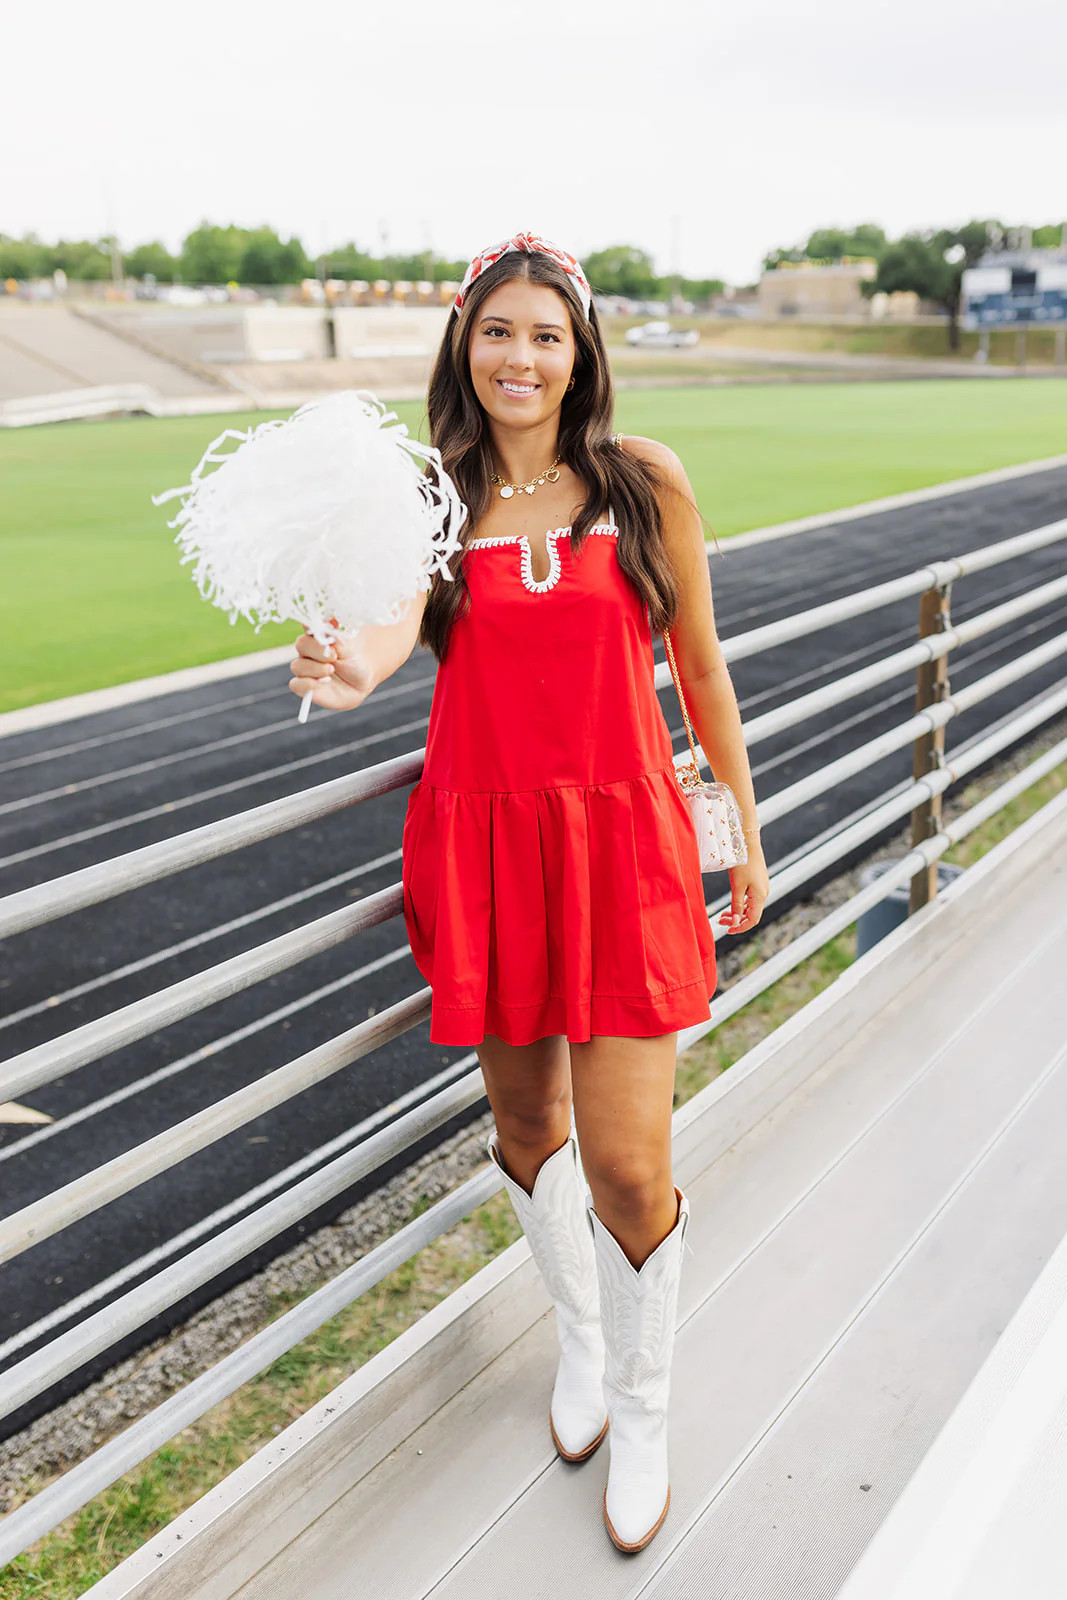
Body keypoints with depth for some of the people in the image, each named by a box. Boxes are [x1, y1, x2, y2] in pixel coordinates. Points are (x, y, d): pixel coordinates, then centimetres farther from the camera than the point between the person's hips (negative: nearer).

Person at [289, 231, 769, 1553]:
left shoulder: (646, 481, -1)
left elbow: (701, 664, 6)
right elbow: (396, 617, -20)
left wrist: (745, 830, 9)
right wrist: (351, 667, -44)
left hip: (621, 839, -1)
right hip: (483, 841, 2)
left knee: (628, 1167, -4)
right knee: (524, 1120, 17)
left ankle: (642, 1410, 25)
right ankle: (577, 1334, 47)